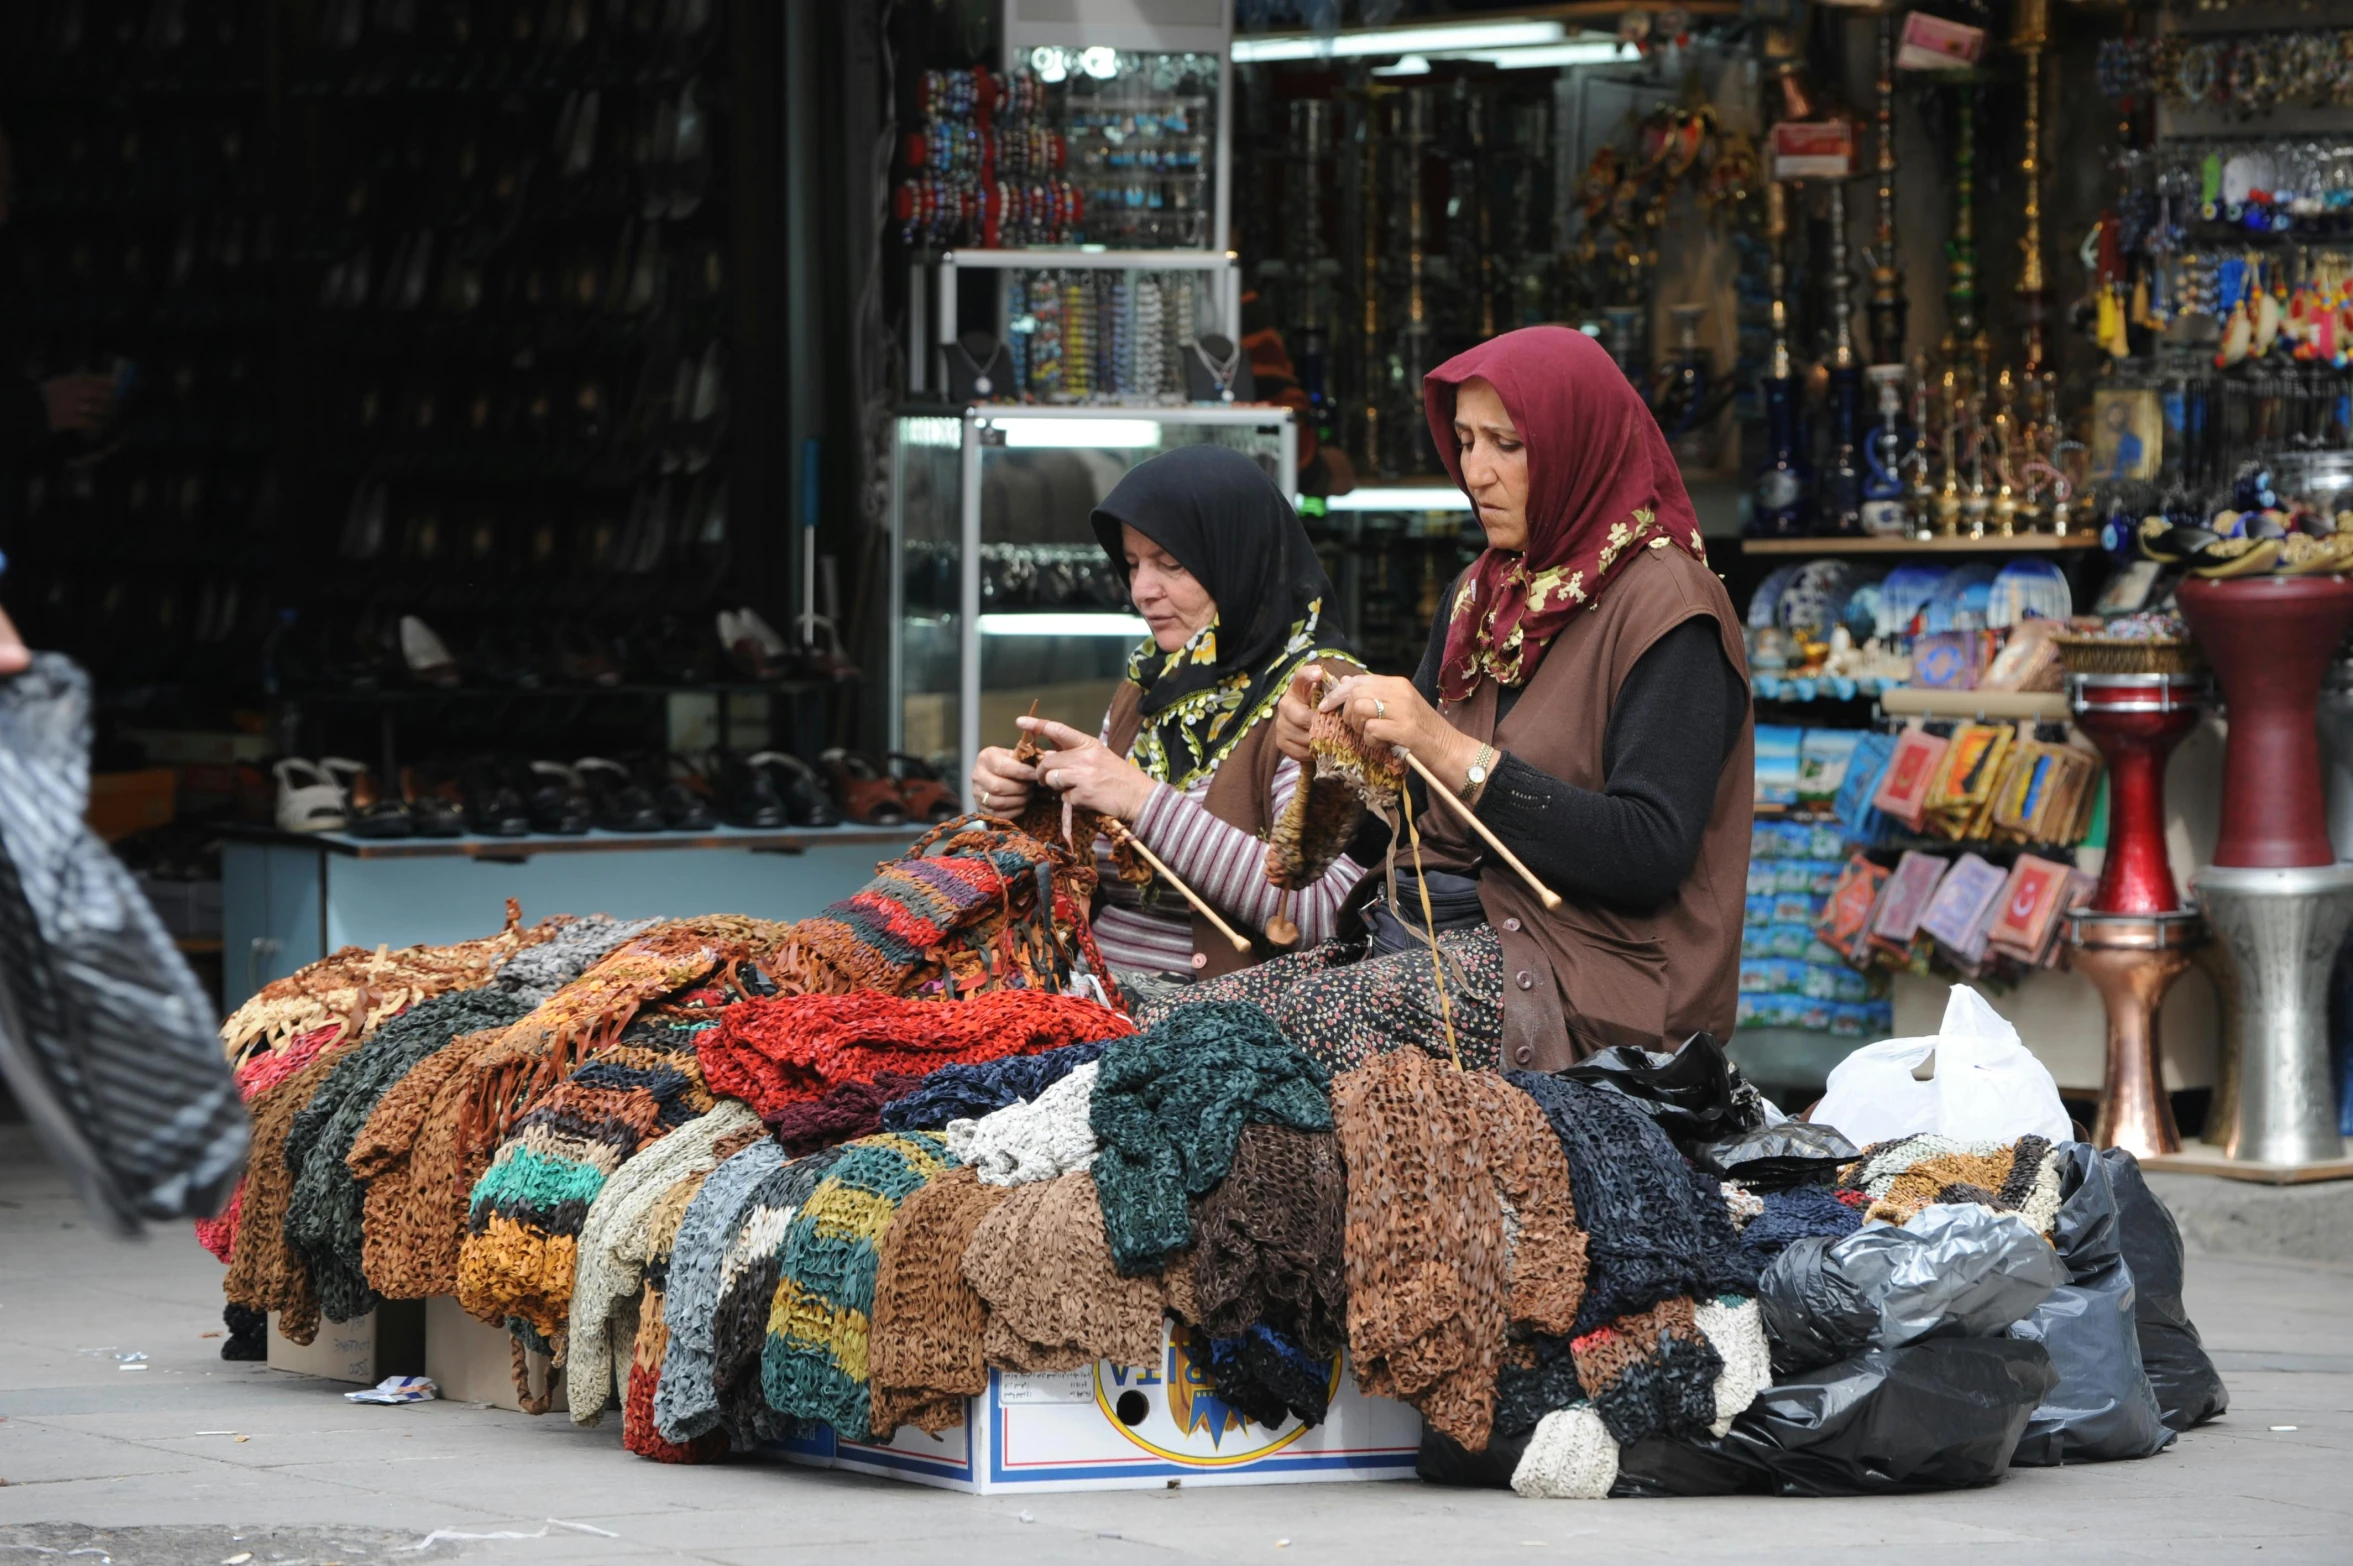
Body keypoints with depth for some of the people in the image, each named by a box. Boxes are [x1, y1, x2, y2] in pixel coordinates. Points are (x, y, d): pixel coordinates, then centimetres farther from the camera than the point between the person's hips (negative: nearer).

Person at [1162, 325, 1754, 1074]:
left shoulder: (1661, 607, -6)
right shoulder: (1483, 594, 18)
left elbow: (1650, 857, -18)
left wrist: (1453, 752, -20)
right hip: (1416, 931, 8)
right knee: (1158, 1025, -15)